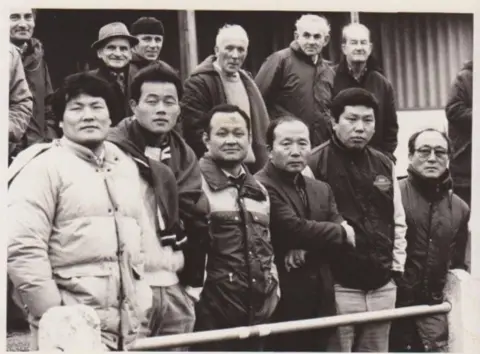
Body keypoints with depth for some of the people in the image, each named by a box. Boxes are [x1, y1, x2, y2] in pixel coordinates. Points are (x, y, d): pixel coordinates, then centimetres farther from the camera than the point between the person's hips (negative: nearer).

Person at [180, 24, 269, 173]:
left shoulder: (246, 81, 15)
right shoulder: (199, 83, -12)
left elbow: (261, 124, 20)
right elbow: (193, 131, -17)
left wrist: (262, 162, 9)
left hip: (253, 166, 8)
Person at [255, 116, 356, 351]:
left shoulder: (322, 189, 16)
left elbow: (340, 231, 5)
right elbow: (295, 228, -22)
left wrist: (307, 249, -16)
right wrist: (341, 233, -5)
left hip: (320, 301, 8)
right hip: (283, 302, -7)